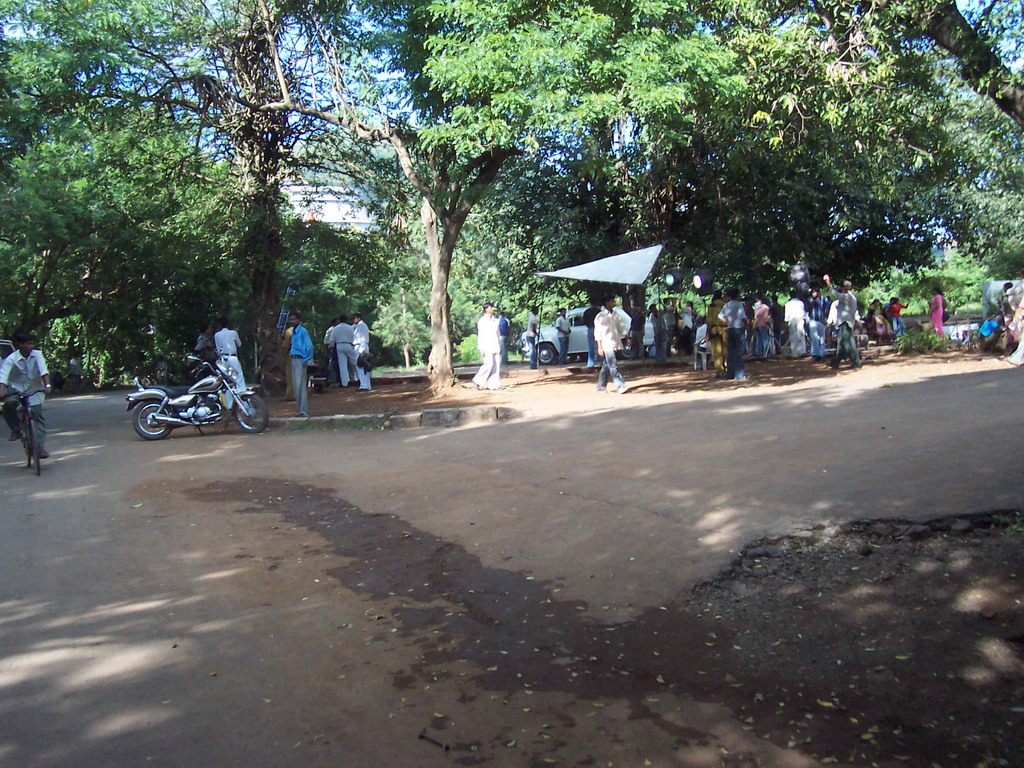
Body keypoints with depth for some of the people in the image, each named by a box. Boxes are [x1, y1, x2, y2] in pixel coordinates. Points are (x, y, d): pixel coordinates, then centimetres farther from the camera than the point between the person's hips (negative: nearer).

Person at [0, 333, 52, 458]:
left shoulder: (37, 355, -8)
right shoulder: (11, 359, -13)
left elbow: (43, 370, -20)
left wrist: (47, 385, -36)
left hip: (34, 391, 1)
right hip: (16, 389, -1)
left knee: (39, 416, -9)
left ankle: (41, 447, -8)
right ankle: (16, 430, -5)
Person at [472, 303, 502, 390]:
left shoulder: (495, 320, 15)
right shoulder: (482, 321, -1)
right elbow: (480, 335, -3)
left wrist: (500, 346, 16)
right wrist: (481, 348, -9)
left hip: (496, 346, 6)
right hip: (487, 346, -6)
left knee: (497, 365, 0)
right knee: (489, 363, -16)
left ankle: (494, 385, 3)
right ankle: (478, 381, 0)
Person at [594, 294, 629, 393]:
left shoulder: (615, 315, 14)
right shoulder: (601, 316, -7)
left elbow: (621, 326, 20)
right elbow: (598, 333, -9)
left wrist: (627, 337, 10)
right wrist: (599, 347, -13)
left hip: (614, 343, 7)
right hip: (606, 345, -7)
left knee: (606, 366, 11)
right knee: (613, 366, -11)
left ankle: (601, 387, 18)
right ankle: (620, 386, -14)